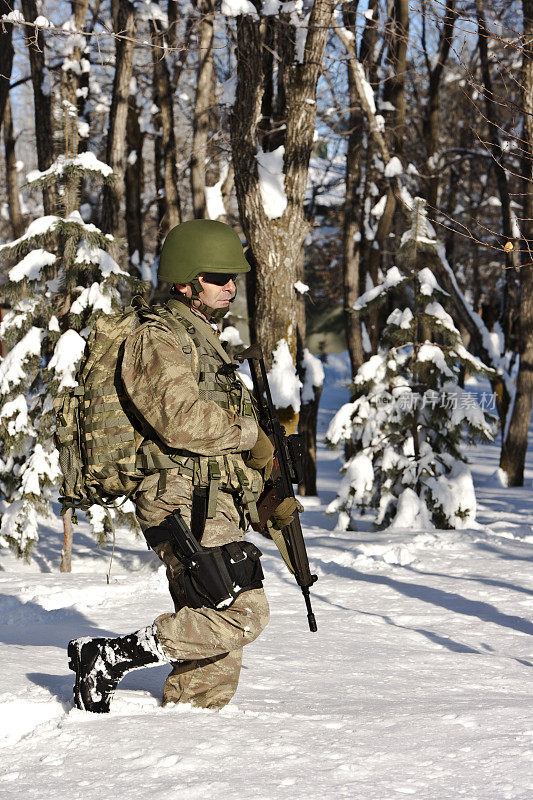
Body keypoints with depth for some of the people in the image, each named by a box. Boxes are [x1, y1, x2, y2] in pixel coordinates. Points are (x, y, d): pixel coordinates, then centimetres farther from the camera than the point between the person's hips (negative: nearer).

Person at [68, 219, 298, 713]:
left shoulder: (205, 343, 25)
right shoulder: (156, 341, -8)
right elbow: (181, 419, -23)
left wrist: (267, 495, 18)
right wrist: (250, 432, -10)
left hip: (218, 510, 10)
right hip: (186, 509, -10)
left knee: (211, 633, 9)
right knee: (241, 615, -18)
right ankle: (107, 661, -11)